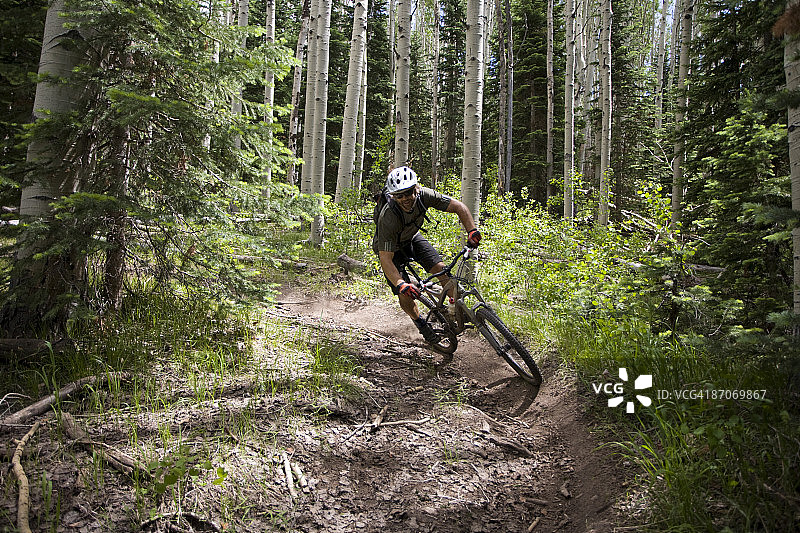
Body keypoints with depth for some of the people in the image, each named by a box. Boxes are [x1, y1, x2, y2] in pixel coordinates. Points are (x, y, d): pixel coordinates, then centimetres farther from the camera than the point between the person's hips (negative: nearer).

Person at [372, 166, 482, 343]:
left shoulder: (423, 195, -28)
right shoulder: (388, 218, -40)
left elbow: (459, 207, -23)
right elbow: (385, 259, -39)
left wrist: (472, 231, -39)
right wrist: (401, 284, -53)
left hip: (412, 238, 4)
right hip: (390, 248, -4)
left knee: (441, 269, -15)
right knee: (405, 294, -12)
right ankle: (420, 323, 18)